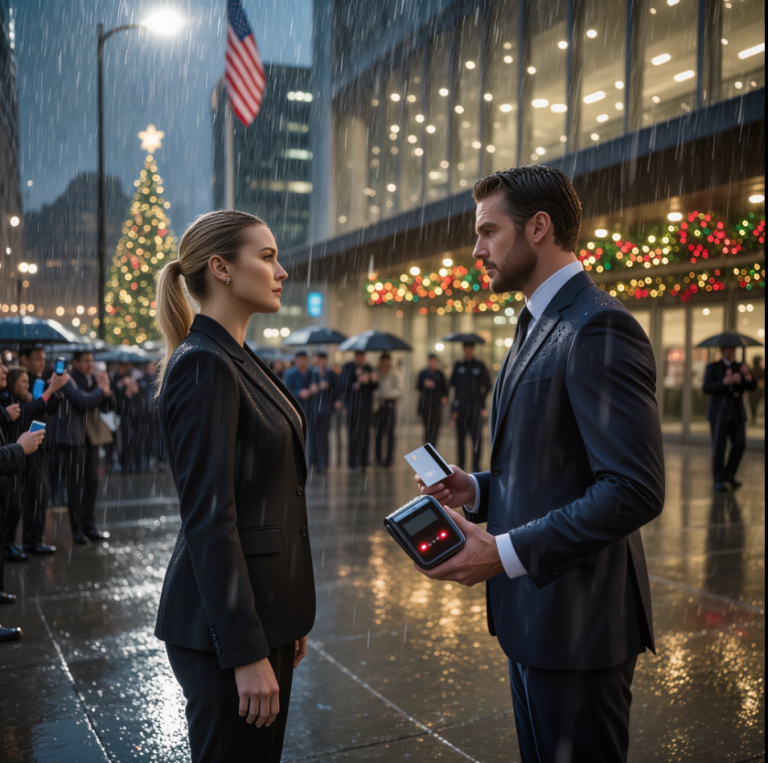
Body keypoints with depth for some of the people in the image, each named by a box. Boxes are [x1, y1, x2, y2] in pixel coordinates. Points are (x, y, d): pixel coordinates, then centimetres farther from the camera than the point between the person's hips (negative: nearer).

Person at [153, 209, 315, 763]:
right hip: (228, 621, -9)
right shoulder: (203, 364, -17)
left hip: (265, 608, 9)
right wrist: (246, 652, -21)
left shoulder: (240, 360, 11)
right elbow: (208, 517, -21)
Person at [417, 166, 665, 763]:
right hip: (531, 610, 10)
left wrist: (507, 552, -24)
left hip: (577, 621, -10)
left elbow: (634, 489, -25)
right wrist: (481, 491, 4)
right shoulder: (539, 326, 14)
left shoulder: (599, 328, -19)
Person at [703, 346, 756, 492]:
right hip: (719, 412, -4)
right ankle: (718, 481, 3)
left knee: (740, 445, -2)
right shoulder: (713, 367, -2)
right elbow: (707, 389, -14)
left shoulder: (741, 367, 9)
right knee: (719, 446, -6)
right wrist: (726, 381, -27)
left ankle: (729, 475, 17)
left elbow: (752, 387, -3)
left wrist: (747, 374, -22)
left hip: (737, 413, 4)